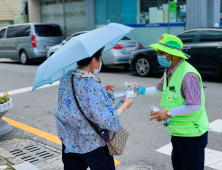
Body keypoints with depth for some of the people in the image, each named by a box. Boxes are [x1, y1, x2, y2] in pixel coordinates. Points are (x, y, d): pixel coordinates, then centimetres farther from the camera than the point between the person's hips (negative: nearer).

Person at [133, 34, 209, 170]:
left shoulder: (188, 75, -26)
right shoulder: (169, 71, 5)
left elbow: (195, 106, -30)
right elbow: (158, 90, 19)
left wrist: (169, 113, -25)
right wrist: (141, 90, 4)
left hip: (191, 134, -9)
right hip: (177, 132, 9)